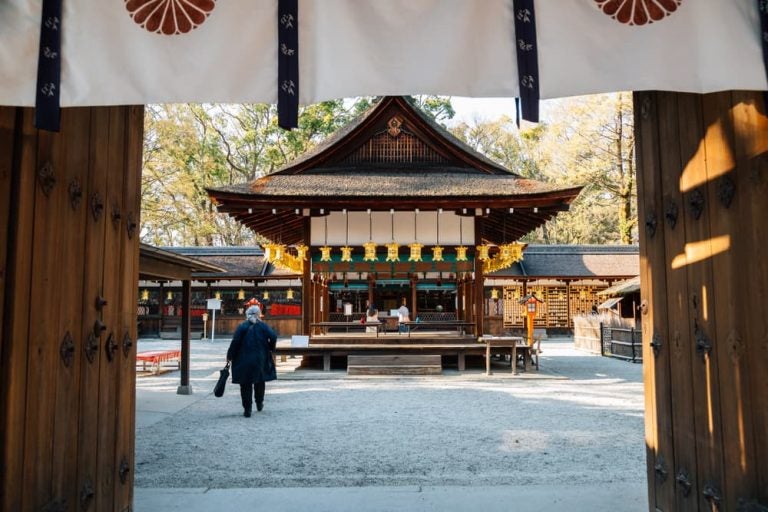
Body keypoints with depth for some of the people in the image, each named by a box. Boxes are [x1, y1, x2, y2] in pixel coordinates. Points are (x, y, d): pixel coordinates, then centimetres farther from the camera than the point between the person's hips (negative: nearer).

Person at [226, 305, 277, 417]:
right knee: (260, 382, 21)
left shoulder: (242, 327, -1)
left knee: (246, 385, 4)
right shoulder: (263, 326, 1)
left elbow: (235, 342, -8)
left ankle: (247, 409, 2)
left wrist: (230, 356, 0)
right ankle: (259, 404, 32)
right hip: (260, 360, 2)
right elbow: (273, 337, -12)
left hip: (244, 361, -1)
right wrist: (269, 349, 4)